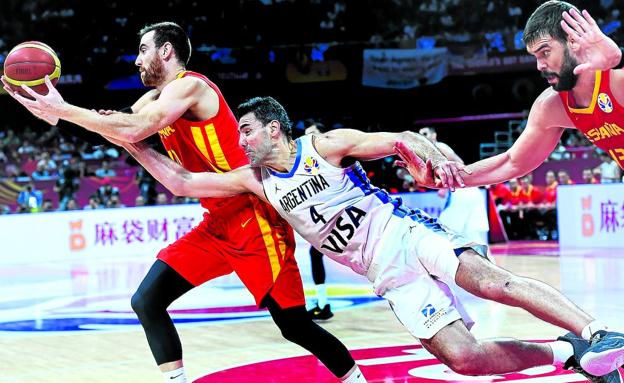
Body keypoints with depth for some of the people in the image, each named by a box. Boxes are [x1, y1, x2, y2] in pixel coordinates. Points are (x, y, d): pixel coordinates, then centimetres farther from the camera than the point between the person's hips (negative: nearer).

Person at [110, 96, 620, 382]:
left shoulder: (325, 145, -3)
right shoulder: (255, 180, 10)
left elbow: (397, 139, -6)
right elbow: (181, 181, 11)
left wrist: (424, 148, -28)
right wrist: (134, 144, 6)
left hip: (407, 234, -3)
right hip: (390, 277, 3)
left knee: (491, 281, -28)